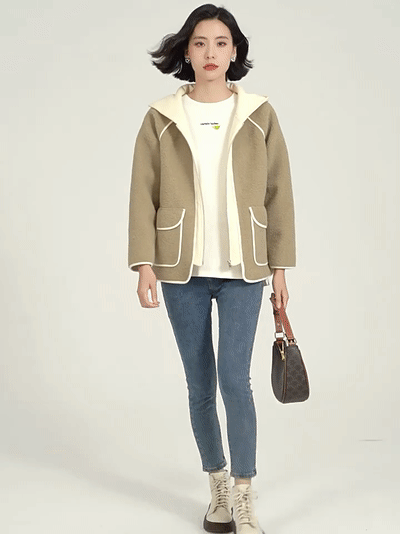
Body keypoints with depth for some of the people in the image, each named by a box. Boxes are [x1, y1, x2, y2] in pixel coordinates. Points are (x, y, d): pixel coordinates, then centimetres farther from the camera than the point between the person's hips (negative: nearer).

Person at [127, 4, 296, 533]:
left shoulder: (259, 115, 3)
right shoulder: (161, 118, 3)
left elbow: (278, 193, 4)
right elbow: (143, 194, 1)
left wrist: (280, 266, 2)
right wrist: (145, 262, -7)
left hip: (243, 270, -1)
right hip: (183, 271, 1)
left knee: (235, 379, -10)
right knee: (199, 386, 8)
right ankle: (218, 487, 25)